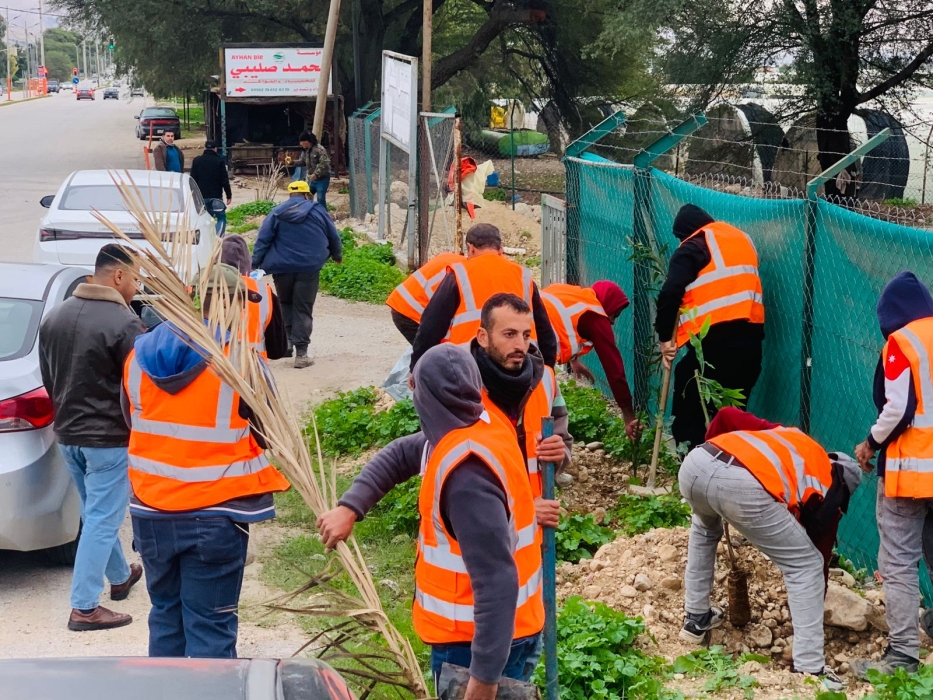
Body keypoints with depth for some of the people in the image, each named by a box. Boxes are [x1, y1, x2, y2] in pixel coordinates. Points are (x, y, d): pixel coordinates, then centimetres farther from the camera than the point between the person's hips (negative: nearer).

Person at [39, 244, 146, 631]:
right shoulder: (124, 323, -20)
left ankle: (120, 577, 40)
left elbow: (48, 380, 13)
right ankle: (84, 607, 0)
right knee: (102, 520, -1)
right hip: (110, 438, -8)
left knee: (98, 514, 23)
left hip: (67, 434, 8)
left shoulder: (55, 316, 4)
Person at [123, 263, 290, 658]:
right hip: (214, 518, -5)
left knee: (165, 615, 18)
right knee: (210, 626, 2)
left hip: (150, 512, 5)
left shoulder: (139, 356, 2)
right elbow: (268, 435, -5)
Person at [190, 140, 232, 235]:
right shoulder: (219, 161, -6)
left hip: (201, 196, 4)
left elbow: (193, 180, 10)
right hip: (216, 196, -4)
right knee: (221, 218, 0)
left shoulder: (196, 161, 7)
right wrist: (229, 195, -1)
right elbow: (225, 180, -7)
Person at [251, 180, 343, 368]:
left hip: (282, 268, 1)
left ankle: (286, 340, 10)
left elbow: (263, 240, -2)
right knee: (303, 310, 1)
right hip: (309, 267, -1)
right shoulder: (318, 211, 4)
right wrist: (337, 255, 33)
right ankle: (301, 353, -4)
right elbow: (333, 236, 15)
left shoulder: (277, 213, 4)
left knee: (285, 304, 21)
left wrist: (255, 265, -1)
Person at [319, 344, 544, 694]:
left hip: (479, 641, -9)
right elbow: (403, 453, 14)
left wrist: (485, 674, -31)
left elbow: (496, 581, -33)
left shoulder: (464, 473, -30)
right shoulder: (486, 425, -2)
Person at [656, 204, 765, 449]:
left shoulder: (691, 249, 1)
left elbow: (670, 294, -9)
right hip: (750, 336, 6)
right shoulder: (742, 239, 21)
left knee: (688, 411, 3)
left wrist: (665, 337, -1)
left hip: (714, 339, -6)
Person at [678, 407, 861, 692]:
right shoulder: (828, 493, 27)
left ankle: (696, 618, 44)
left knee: (704, 528, 41)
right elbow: (820, 559, 33)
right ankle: (809, 670, 8)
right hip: (744, 486, -5)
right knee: (806, 565, 14)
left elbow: (726, 415, 30)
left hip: (694, 463, 5)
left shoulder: (784, 434, 40)